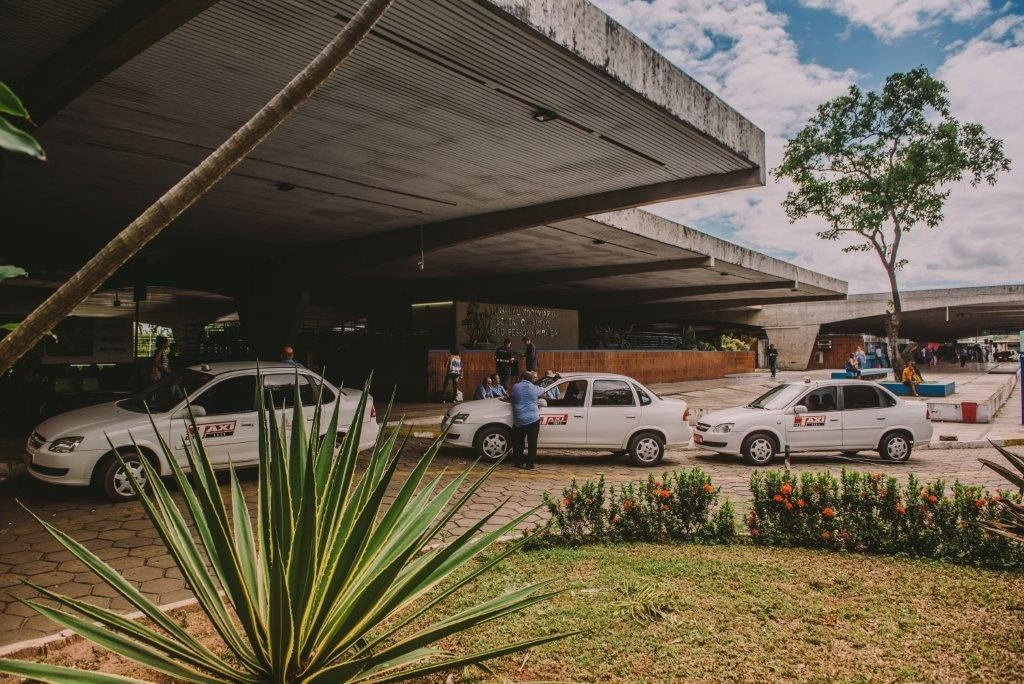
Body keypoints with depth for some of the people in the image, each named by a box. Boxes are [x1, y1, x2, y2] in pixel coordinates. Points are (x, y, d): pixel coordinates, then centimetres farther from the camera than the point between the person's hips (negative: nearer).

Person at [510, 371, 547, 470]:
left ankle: (518, 462, 16)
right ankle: (529, 464, 5)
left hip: (519, 420, 1)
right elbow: (544, 391, 20)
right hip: (533, 420, -1)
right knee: (532, 443, 5)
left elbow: (510, 396, 15)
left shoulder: (515, 387, 1)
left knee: (518, 443, 13)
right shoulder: (534, 388, 2)